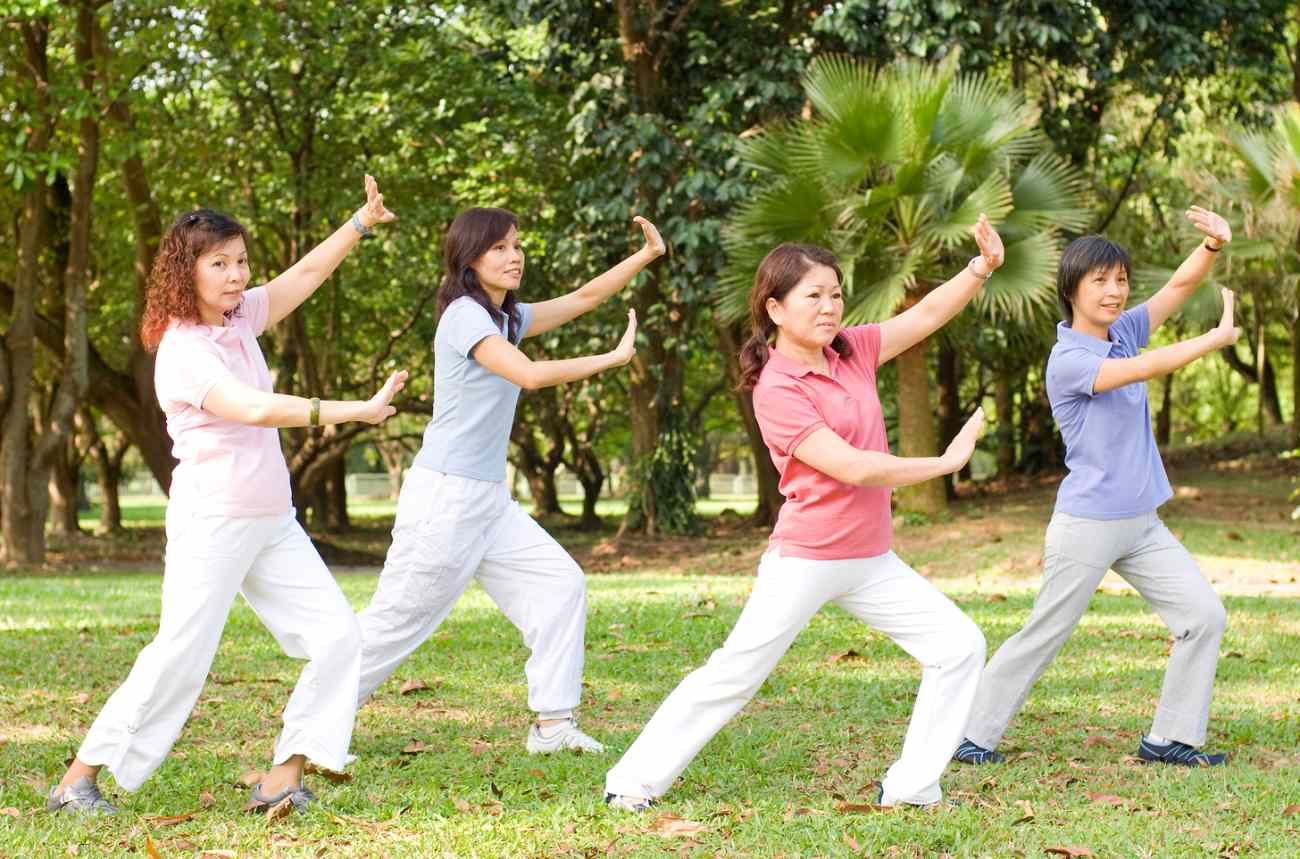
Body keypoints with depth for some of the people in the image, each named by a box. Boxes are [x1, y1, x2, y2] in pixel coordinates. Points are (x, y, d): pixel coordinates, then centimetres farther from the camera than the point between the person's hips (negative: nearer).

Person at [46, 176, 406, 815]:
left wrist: (363, 220, 2)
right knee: (180, 658, -8)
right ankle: (78, 780, 4)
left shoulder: (239, 319, 7)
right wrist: (357, 410, -33)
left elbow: (307, 272, 15)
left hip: (272, 522, 8)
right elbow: (256, 409, -30)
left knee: (336, 634, -2)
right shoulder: (181, 350, -17)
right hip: (212, 522, -8)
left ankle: (282, 778, 0)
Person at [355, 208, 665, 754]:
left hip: (490, 499, 9)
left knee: (560, 585, 3)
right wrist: (615, 358, -16)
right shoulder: (465, 315, -14)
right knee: (400, 615, -4)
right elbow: (530, 375, -25)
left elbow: (580, 299, 19)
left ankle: (552, 724, 5)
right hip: (444, 494, -9)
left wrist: (647, 255, 10)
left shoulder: (507, 317, 13)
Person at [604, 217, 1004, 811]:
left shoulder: (852, 351, 5)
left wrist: (982, 267, -11)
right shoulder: (776, 390, -16)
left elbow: (926, 316, 6)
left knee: (960, 647, 1)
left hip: (872, 561, 7)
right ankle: (635, 780, 5)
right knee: (734, 674, -6)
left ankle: (911, 787, 5)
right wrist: (945, 462, -15)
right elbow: (854, 467, -22)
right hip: (805, 559, -7)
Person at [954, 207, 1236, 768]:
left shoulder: (1122, 332, 6)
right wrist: (1217, 338, -20)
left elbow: (1180, 285, 1)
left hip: (1141, 525, 7)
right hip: (1086, 526, -7)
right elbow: (1146, 369, -27)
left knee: (1203, 616, 0)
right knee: (1043, 637, 0)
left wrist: (1214, 245, -18)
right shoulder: (1068, 360, -16)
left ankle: (1170, 738, 7)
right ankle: (974, 735, 13)